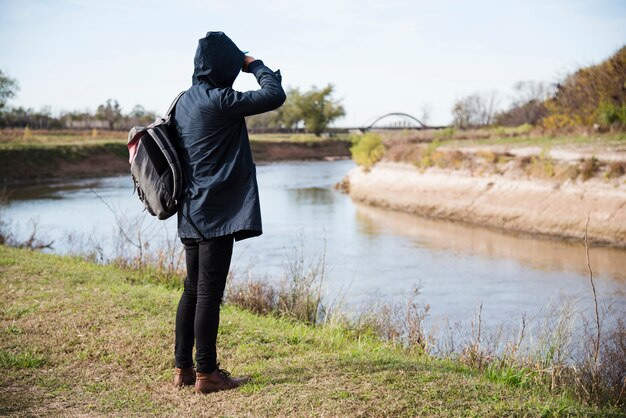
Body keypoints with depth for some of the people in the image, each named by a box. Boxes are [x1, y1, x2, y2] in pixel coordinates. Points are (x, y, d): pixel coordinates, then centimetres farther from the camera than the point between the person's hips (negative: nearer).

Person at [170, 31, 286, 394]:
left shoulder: (186, 101, 11)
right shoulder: (219, 100, -15)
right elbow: (275, 96, -13)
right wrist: (256, 65, 0)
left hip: (191, 211, 9)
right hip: (217, 212, -9)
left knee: (193, 290, 14)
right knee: (209, 293, -3)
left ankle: (183, 368, 20)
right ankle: (206, 373, 4)